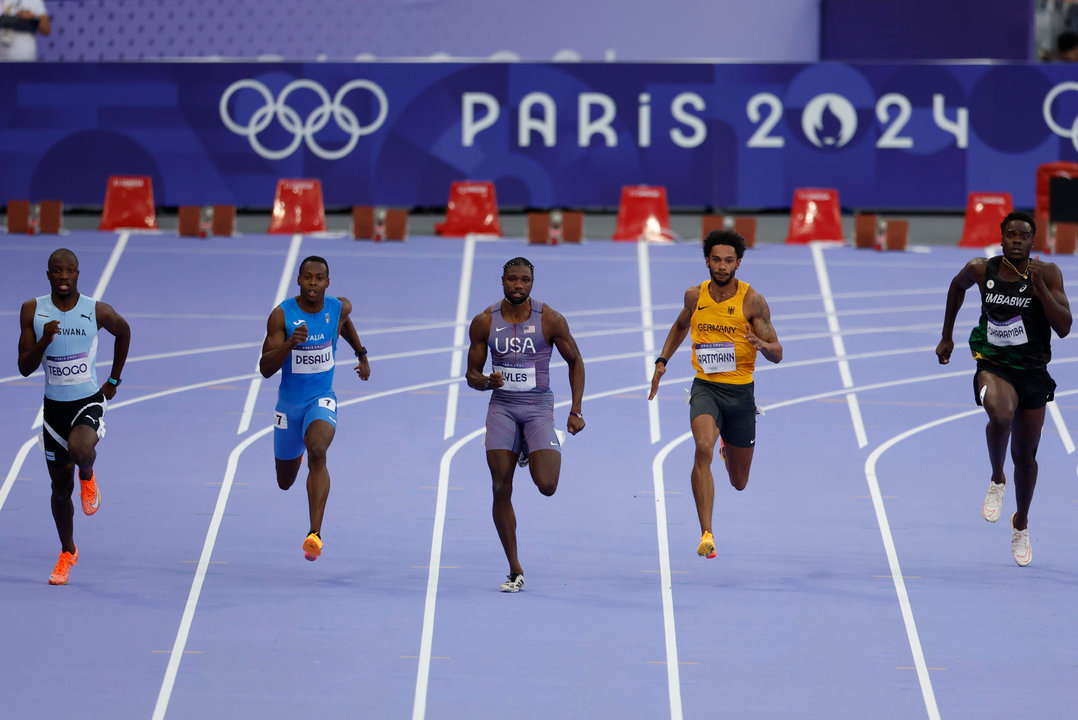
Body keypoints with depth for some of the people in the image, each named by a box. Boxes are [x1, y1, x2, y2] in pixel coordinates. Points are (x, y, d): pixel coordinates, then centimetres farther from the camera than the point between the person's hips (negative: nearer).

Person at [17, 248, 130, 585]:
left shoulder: (98, 312, -9)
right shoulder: (32, 311, -7)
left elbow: (123, 331, 14)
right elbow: (24, 367, -8)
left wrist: (114, 381, 16)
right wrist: (44, 342, -27)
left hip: (89, 402, -2)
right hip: (54, 405, 2)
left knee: (80, 449, -36)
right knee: (60, 486, 11)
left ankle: (88, 477, 2)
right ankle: (67, 553, 32)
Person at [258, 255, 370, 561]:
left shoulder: (339, 308, -8)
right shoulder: (282, 315, -17)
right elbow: (265, 368, -21)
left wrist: (362, 355, 25)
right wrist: (290, 343, -36)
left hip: (322, 399, -1)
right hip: (289, 401, 1)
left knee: (317, 452, -32)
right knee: (285, 482, 17)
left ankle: (315, 534, -39)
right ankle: (295, 453, 59)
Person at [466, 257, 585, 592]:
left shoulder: (550, 320, -6)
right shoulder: (484, 322, -2)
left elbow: (575, 361, 6)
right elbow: (472, 374, 6)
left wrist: (576, 410, 0)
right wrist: (486, 381, -18)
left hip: (538, 407, -1)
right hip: (502, 408, 1)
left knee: (547, 486, -17)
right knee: (501, 490, -6)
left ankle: (547, 454, 22)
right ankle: (515, 571, 5)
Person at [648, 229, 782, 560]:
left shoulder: (752, 301, -8)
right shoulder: (695, 296, 1)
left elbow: (777, 354, -6)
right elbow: (681, 326, 24)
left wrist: (762, 345, -29)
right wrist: (662, 361, 14)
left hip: (740, 392, 0)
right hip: (705, 387, 0)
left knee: (739, 482, 12)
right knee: (703, 449, -30)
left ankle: (729, 449, 52)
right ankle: (706, 535, -31)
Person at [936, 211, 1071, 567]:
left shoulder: (1047, 273, -10)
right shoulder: (981, 270, -6)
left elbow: (1064, 328, -17)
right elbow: (957, 286, 18)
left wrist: (1039, 285, -25)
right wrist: (947, 336, 20)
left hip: (1033, 372, 1)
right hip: (993, 366, -1)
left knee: (1025, 456, 11)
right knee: (1001, 415, -35)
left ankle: (1021, 524, 38)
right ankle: (996, 481, -7)